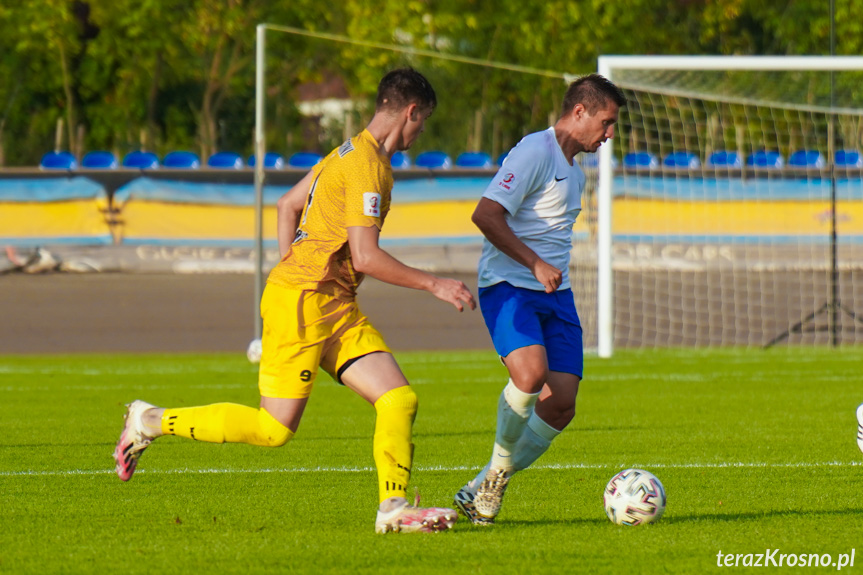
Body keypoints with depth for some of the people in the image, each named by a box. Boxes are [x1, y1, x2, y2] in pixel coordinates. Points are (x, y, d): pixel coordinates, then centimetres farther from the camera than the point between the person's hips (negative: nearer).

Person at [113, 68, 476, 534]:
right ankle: (150, 421, 4)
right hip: (302, 301, -10)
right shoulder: (367, 166, -14)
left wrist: (289, 265, 23)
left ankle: (393, 509, -4)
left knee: (399, 399, -4)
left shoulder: (350, 152, 16)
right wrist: (433, 285, -13)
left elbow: (287, 205, 26)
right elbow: (365, 256, -19)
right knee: (275, 429, -8)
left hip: (335, 303, 10)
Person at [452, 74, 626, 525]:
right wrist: (535, 264, -22)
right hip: (508, 286, -8)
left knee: (561, 406, -6)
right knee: (531, 373, -32)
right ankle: (499, 467, -7)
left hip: (555, 293, 9)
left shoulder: (573, 171, 21)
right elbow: (486, 215, -20)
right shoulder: (535, 152, -9)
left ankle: (481, 490, 7)